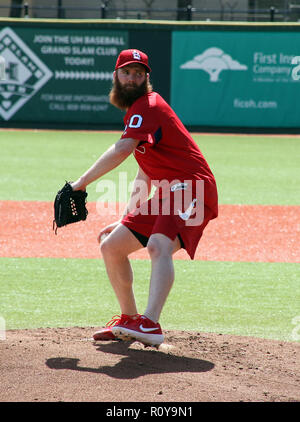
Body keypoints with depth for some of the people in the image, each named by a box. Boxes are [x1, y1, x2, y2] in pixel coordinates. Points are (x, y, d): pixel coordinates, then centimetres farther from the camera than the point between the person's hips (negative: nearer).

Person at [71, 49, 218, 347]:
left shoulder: (147, 106, -10)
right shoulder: (138, 111, 21)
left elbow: (122, 150, -29)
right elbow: (144, 176, 26)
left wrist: (81, 183, -25)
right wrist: (123, 222, 22)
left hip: (191, 190, -10)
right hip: (165, 195, 10)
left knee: (158, 246, -34)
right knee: (110, 247, 13)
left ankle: (150, 324, -50)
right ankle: (129, 320, 24)